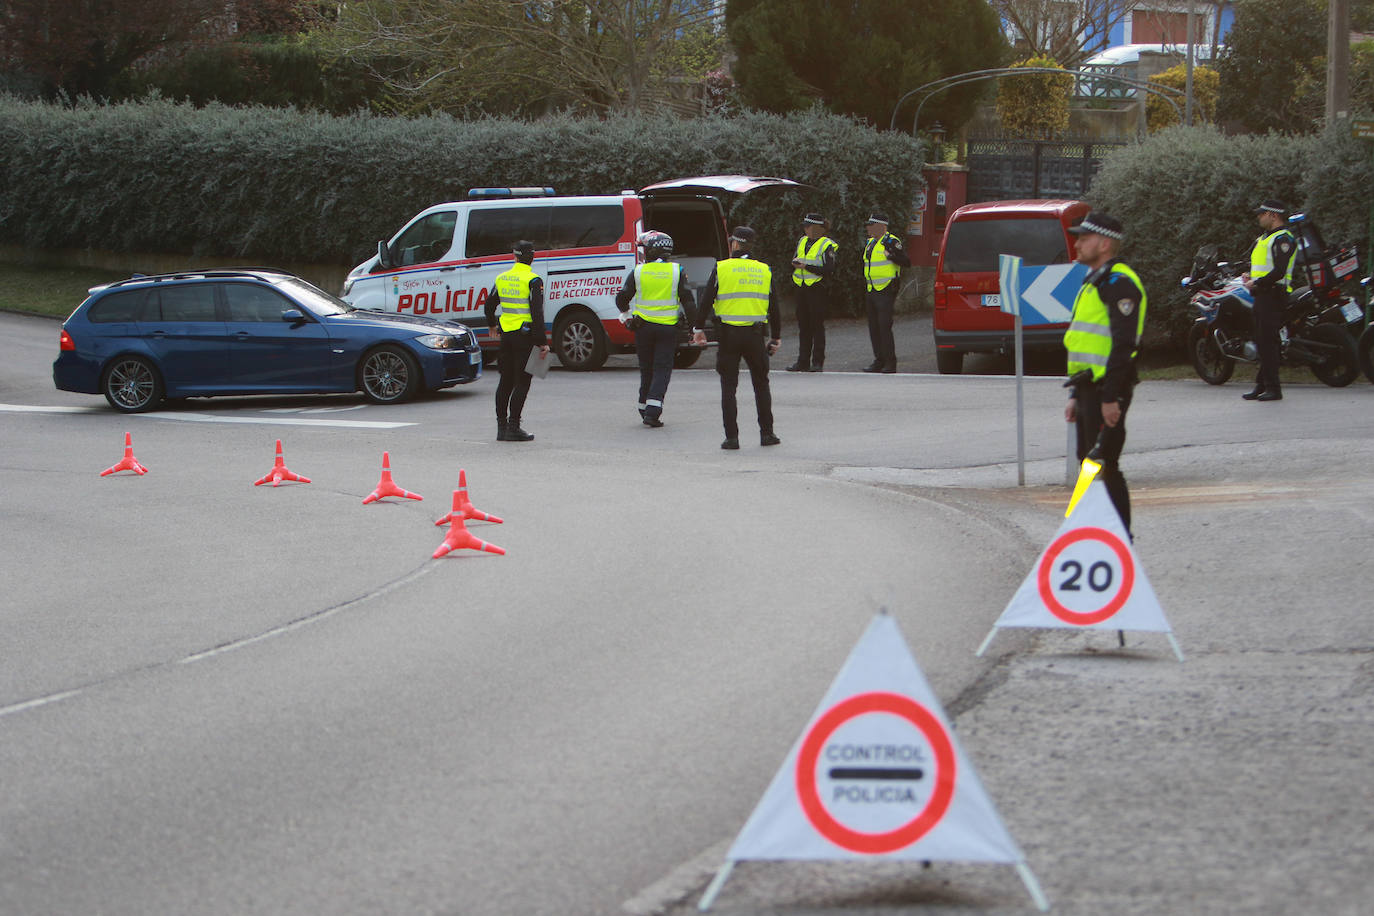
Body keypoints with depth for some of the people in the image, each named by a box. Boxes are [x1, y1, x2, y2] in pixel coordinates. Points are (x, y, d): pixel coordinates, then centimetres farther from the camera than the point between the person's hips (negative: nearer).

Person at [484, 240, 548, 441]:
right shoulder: (533, 281, -11)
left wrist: (492, 326, 40)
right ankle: (513, 427, -6)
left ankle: (501, 426, 14)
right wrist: (542, 342, -15)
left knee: (505, 381, 13)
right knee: (521, 382, -2)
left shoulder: (502, 279, 8)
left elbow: (489, 305, 20)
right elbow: (537, 313, -18)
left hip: (506, 334, 6)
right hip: (525, 335, -6)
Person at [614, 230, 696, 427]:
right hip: (668, 328, -1)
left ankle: (645, 409, 20)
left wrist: (625, 312, 24)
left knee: (646, 369, 13)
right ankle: (653, 411, -13)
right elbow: (687, 300, -4)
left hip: (643, 326, 1)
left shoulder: (638, 272, -1)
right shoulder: (676, 271, -2)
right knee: (662, 368, 0)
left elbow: (622, 298, 4)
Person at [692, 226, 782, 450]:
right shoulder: (765, 271, 6)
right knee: (761, 385, 14)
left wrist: (699, 329, 4)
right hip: (755, 335, 2)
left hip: (729, 335, -2)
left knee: (729, 387, 4)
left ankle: (731, 437, 0)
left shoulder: (721, 268, -4)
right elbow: (773, 307, 10)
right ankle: (767, 433, 13)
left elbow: (705, 301, -5)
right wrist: (775, 337, 17)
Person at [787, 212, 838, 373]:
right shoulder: (802, 241, 15)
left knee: (817, 326, -4)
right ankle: (803, 362, 10)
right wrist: (796, 262, -1)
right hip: (801, 289, 7)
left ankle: (818, 362, 0)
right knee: (803, 326, 7)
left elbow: (829, 269, -16)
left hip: (818, 289, -7)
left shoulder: (827, 245, -7)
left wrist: (806, 266, -18)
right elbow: (795, 259, 23)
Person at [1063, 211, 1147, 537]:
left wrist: (1111, 397, -24)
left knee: (1105, 467, -10)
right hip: (1090, 387, 10)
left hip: (1107, 389, -10)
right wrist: (1076, 395, 23)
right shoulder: (1094, 281, 20)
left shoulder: (1118, 282, -13)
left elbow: (1123, 345, -21)